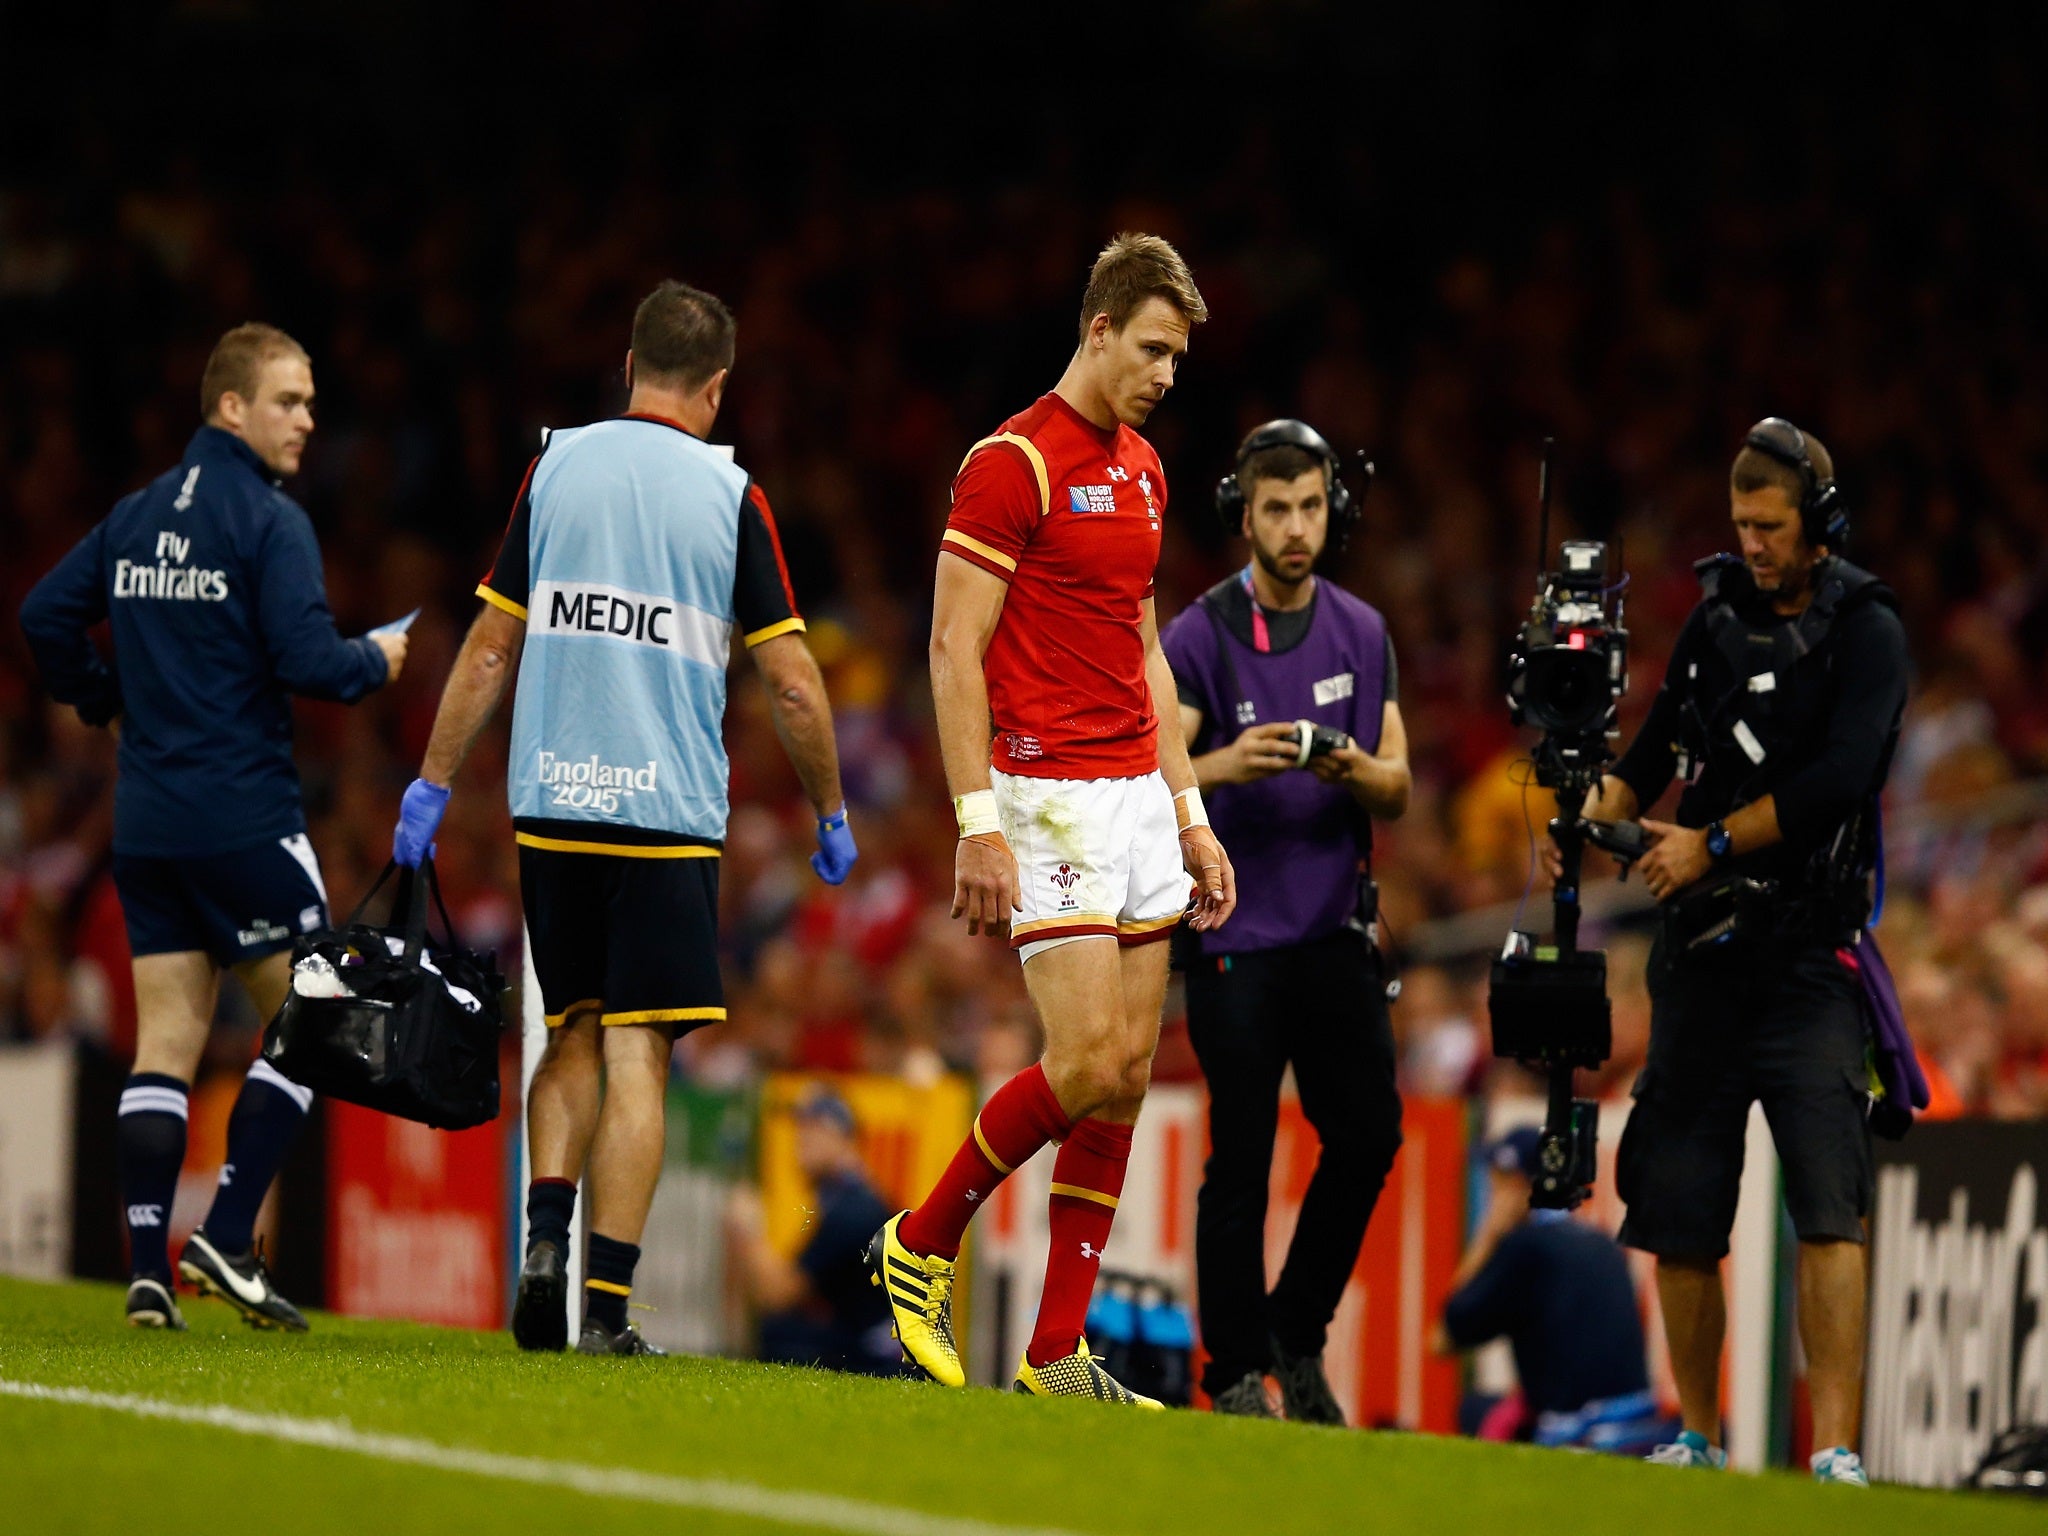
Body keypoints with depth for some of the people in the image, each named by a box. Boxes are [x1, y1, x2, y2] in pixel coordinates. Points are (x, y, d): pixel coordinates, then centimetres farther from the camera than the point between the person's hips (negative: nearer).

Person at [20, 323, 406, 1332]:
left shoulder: (136, 516, 12)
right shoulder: (270, 522, -11)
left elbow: (45, 616, 14)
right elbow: (305, 661, -19)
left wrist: (105, 704, 27)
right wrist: (375, 662, 1)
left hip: (144, 821, 7)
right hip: (245, 815, -7)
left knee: (166, 1038, 6)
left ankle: (147, 1267, -2)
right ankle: (227, 1235, -4)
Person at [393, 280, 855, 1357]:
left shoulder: (555, 469, 5)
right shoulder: (731, 498, -1)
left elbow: (490, 648, 5)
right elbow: (792, 683, -1)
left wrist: (432, 786, 12)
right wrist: (830, 815, 11)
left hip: (551, 806, 3)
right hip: (668, 812, -3)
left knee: (572, 1039, 17)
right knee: (636, 1056, -1)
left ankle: (545, 1239, -2)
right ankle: (607, 1302, -6)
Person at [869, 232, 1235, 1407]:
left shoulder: (1142, 470, 16)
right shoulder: (1014, 463, -10)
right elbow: (956, 648, -13)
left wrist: (1189, 811, 19)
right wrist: (980, 823, -19)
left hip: (1137, 794, 8)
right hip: (1048, 796, -8)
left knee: (1131, 1070, 2)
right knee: (1089, 1064, -15)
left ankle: (1059, 1353, 4)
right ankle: (923, 1245, 6)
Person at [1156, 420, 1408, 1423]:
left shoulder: (1362, 634, 10)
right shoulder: (1200, 636, -5)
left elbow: (1398, 787, 12)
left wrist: (1357, 770, -11)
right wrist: (1224, 765, -33)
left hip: (1334, 925, 4)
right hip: (1236, 933, -4)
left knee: (1369, 1135, 0)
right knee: (1242, 1155, -4)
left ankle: (1299, 1335, 18)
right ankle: (1235, 1372, 4)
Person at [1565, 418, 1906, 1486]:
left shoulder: (1865, 630, -4)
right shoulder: (1719, 614, 13)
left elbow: (1840, 776, -16)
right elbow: (1662, 740, 20)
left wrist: (1711, 842, -14)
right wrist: (1593, 814, 2)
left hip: (1808, 957, -6)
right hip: (1701, 954, 6)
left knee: (1828, 1205, -16)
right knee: (1679, 1213, 6)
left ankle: (1836, 1451, -22)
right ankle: (1698, 1438, 18)